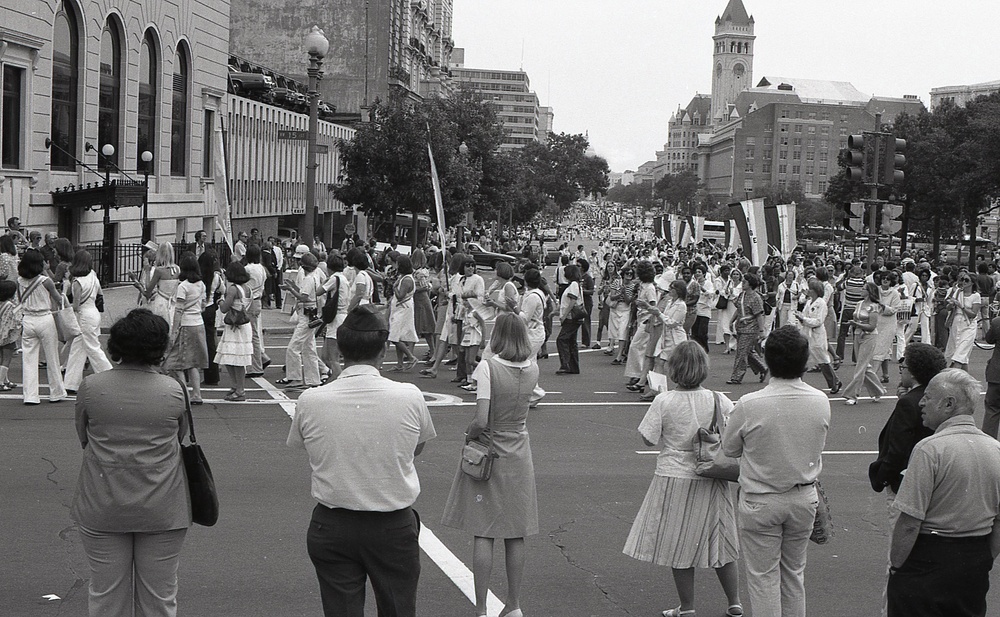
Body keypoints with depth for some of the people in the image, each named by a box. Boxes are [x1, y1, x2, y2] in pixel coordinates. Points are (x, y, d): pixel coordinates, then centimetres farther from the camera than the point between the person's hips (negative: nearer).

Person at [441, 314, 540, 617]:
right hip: (518, 455, 4)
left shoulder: (488, 367, -17)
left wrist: (468, 434, -2)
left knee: (483, 534, 2)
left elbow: (481, 421, -23)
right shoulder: (532, 370, -2)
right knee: (515, 535, 12)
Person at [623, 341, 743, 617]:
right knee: (720, 543, 17)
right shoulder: (719, 401, -8)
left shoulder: (664, 401, -15)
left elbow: (648, 439, -10)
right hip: (711, 482, 3)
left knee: (679, 546, 10)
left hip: (674, 479, -3)